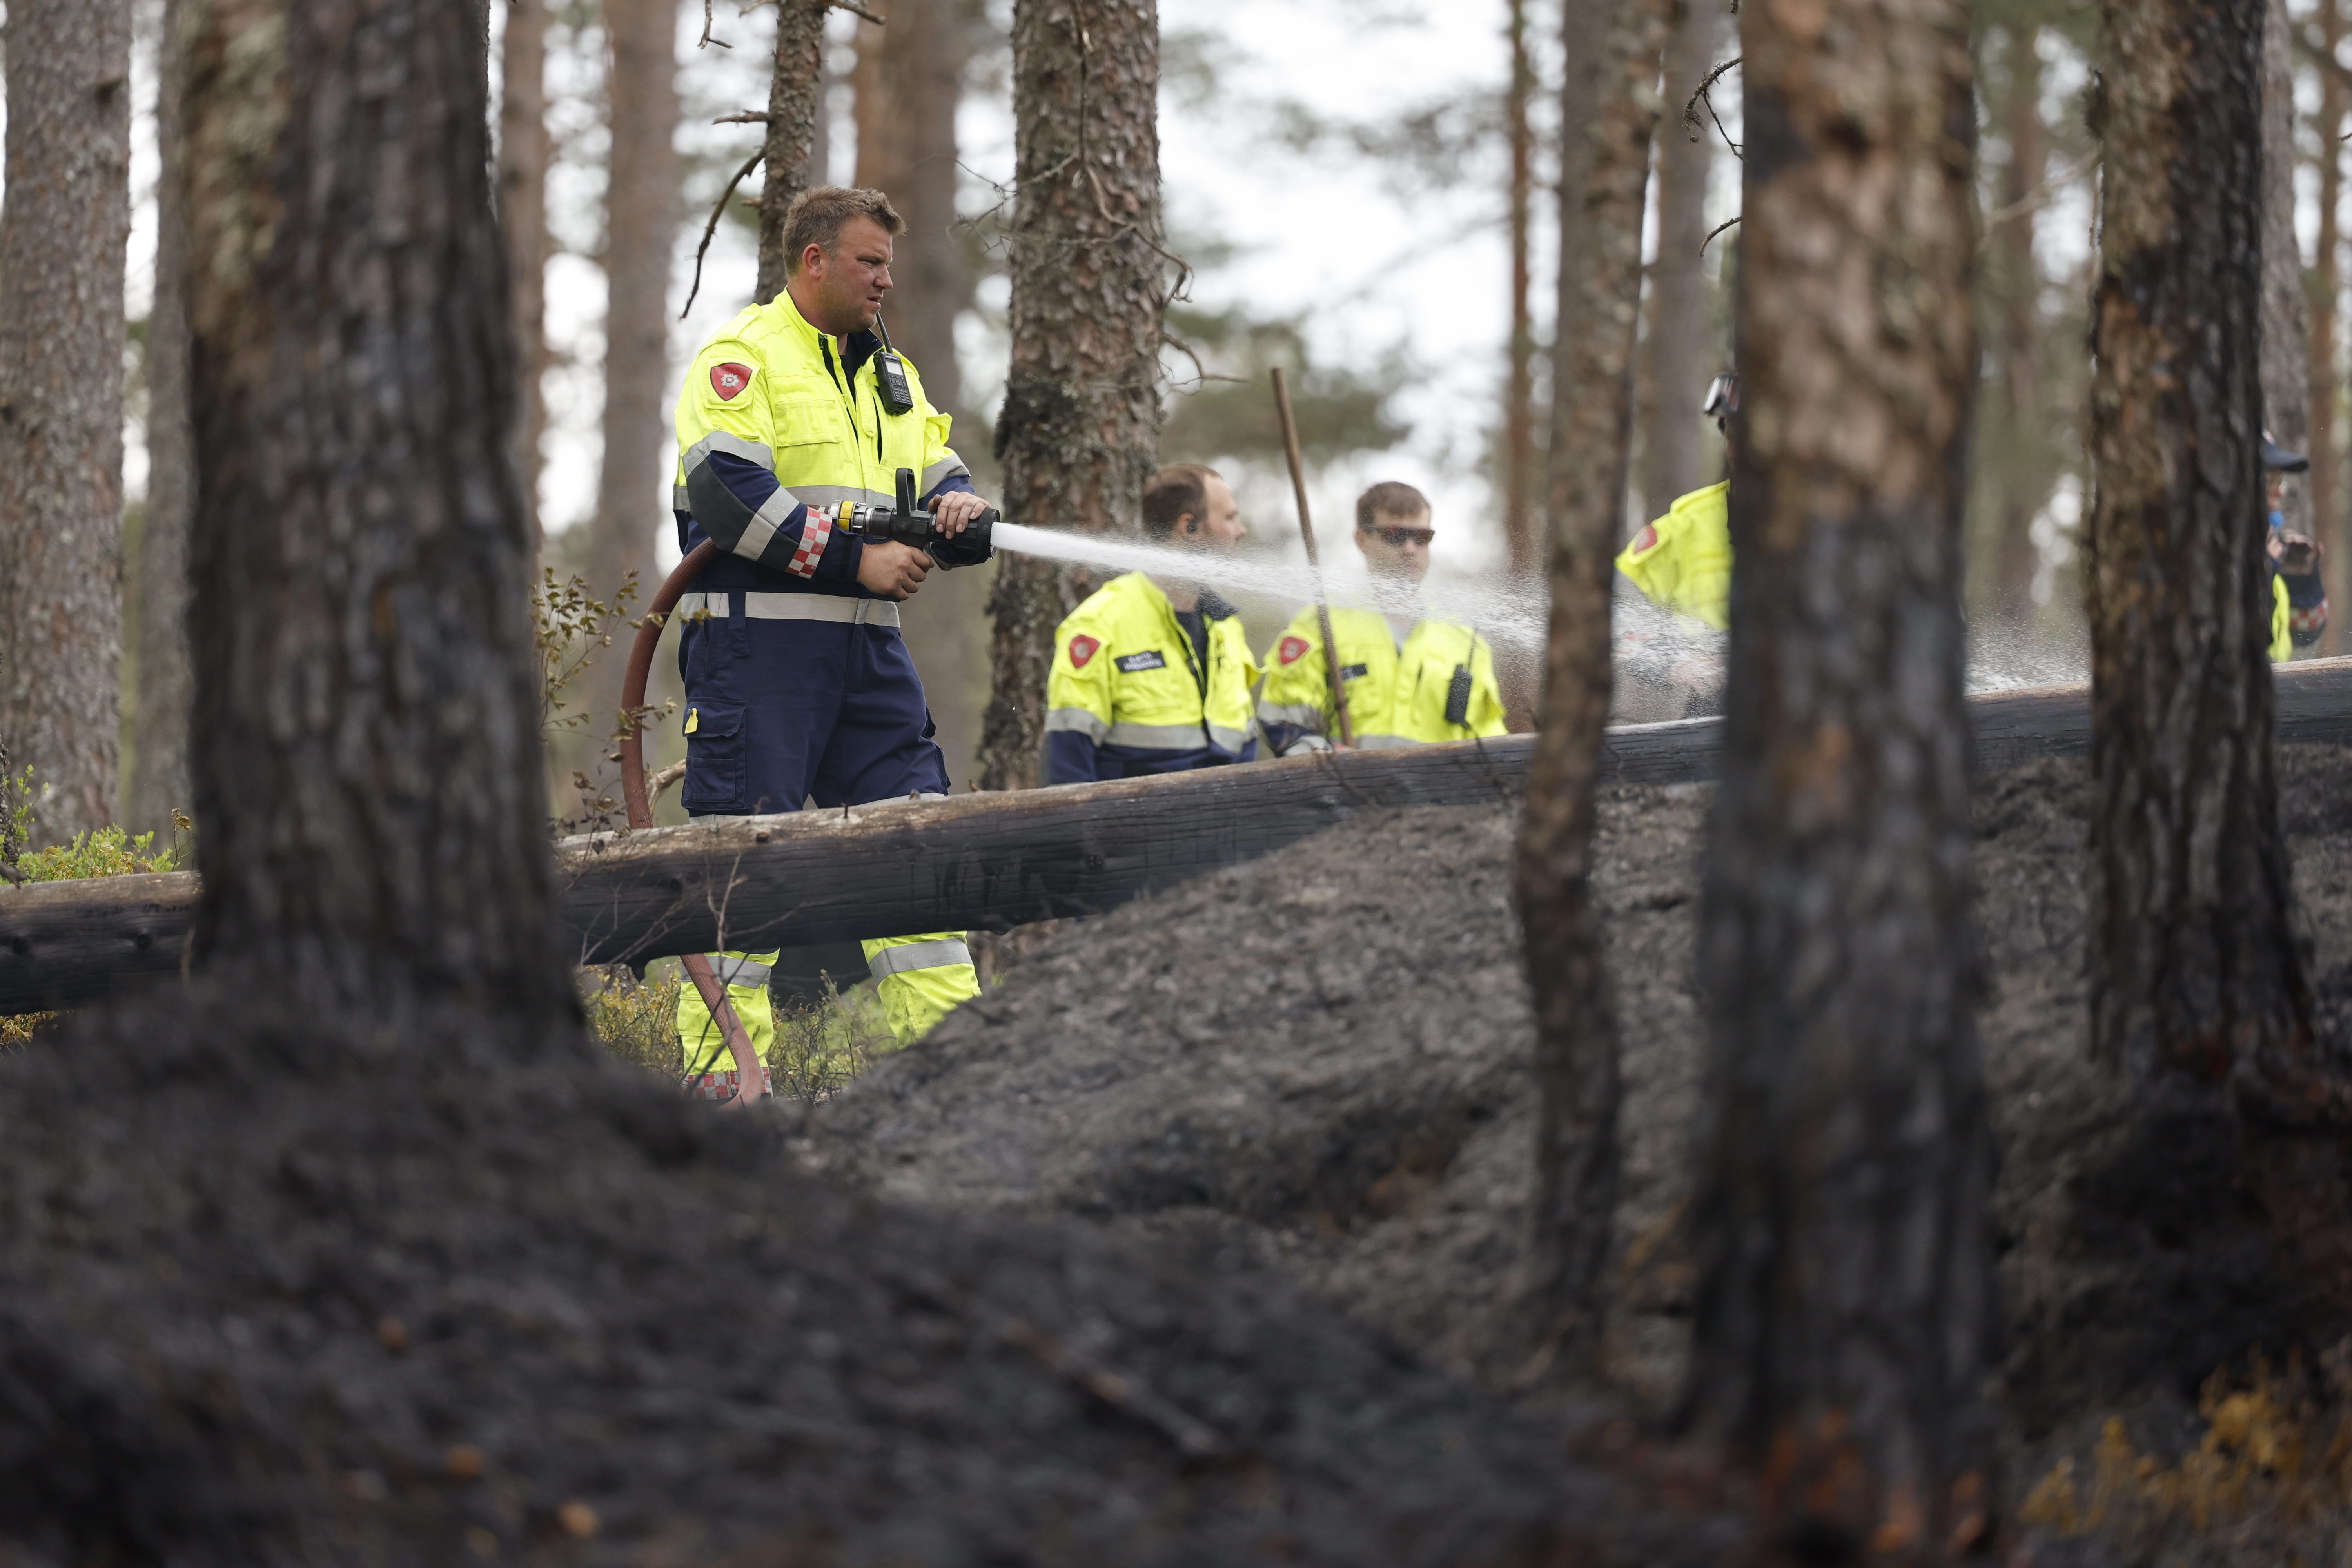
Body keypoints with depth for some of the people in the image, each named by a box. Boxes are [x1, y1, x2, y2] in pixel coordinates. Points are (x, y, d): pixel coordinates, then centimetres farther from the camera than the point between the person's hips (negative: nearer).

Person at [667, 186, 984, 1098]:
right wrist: (855, 560, -18)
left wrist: (958, 505, -5)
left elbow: (938, 476, 22)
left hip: (866, 646, 8)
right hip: (756, 637, -8)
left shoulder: (887, 373, 22)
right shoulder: (744, 357, -4)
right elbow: (727, 490, -16)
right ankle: (720, 1064, -8)